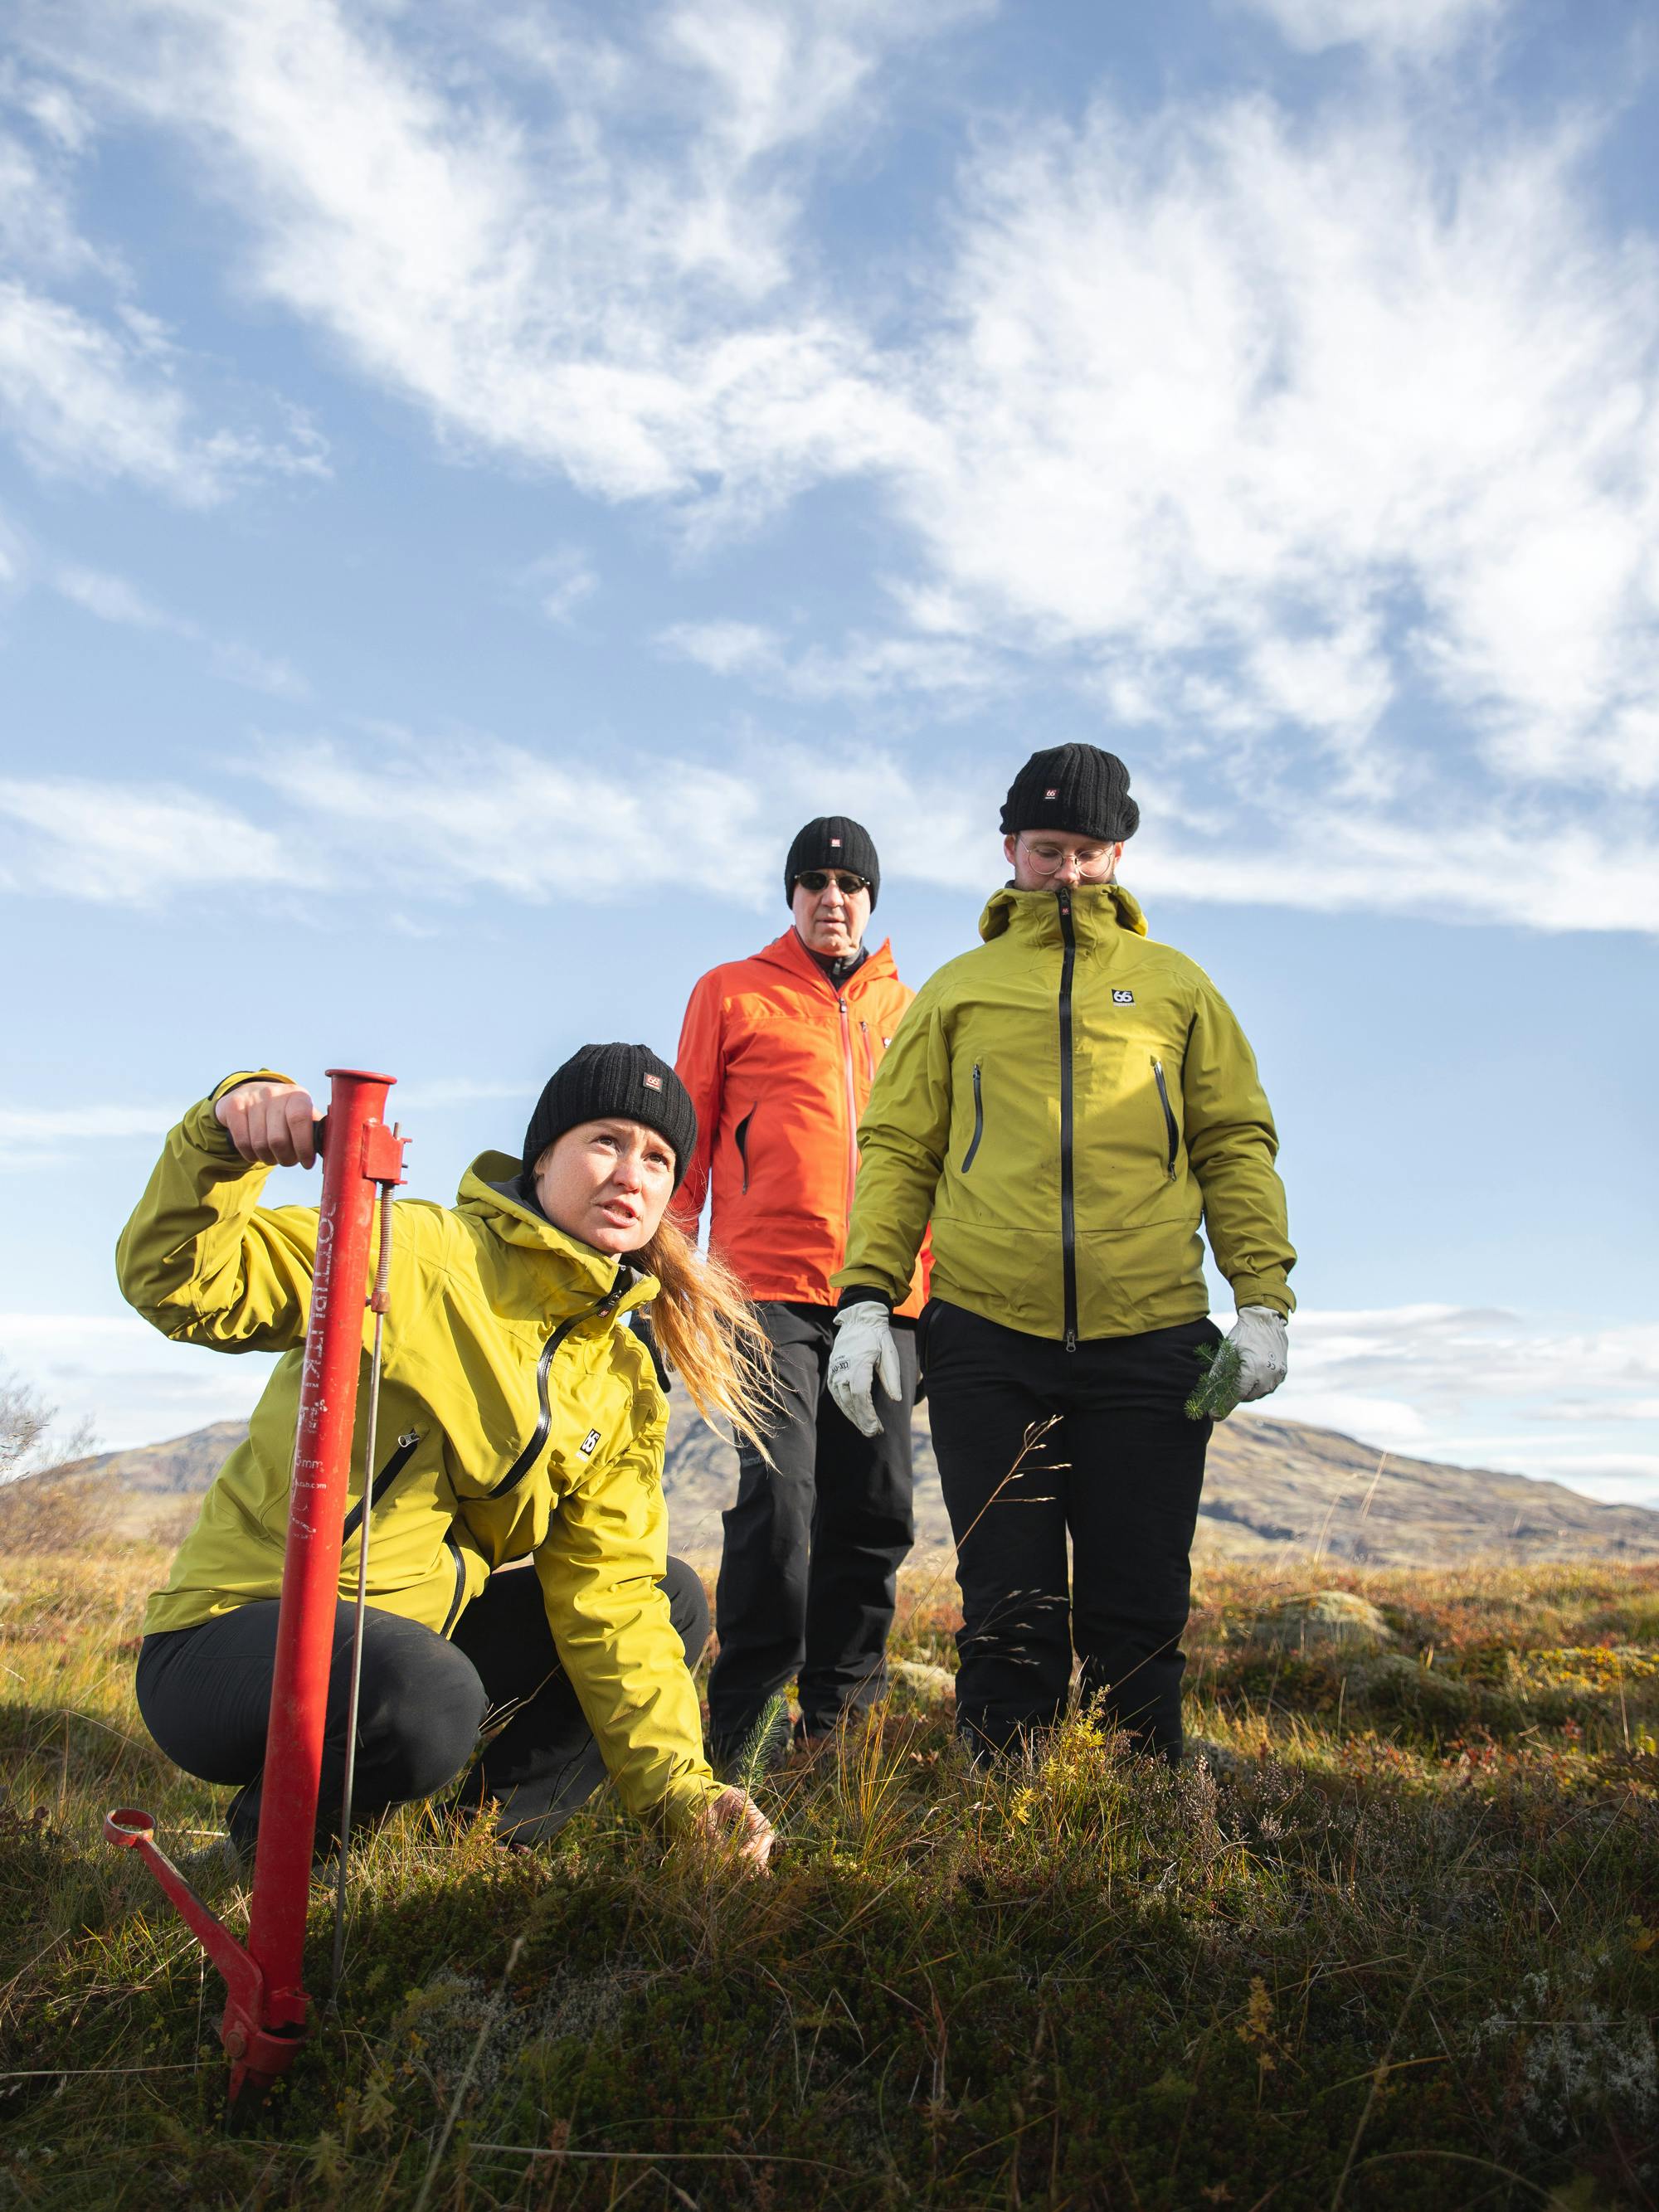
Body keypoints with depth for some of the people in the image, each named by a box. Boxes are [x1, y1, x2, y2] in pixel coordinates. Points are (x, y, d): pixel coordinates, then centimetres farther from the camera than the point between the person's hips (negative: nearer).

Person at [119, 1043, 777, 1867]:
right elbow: (179, 1282, -17)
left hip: (416, 1633, 7)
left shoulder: (624, 1384, 5)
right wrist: (221, 1143, -34)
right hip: (235, 1632, -6)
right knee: (428, 1698, -37)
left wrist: (677, 1781, -7)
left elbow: (608, 1592, 2)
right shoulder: (414, 1252, -13)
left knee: (671, 1600, 4)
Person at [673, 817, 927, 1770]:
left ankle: (839, 1709, 17)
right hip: (771, 1288, -3)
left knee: (874, 1509, 4)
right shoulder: (733, 993, 12)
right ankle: (749, 1718, -4)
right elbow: (686, 1138, 10)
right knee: (779, 1493, -13)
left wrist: (938, 1290, 13)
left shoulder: (910, 1011, 19)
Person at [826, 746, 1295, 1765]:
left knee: (1138, 1614, 6)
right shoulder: (958, 989, 14)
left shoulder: (1177, 984, 15)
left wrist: (1262, 1298, -1)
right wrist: (866, 1296, -3)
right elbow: (899, 1149, 9)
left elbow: (1235, 1143, 11)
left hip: (1149, 1340, 0)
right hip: (986, 1340, 0)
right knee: (1009, 1614, 5)